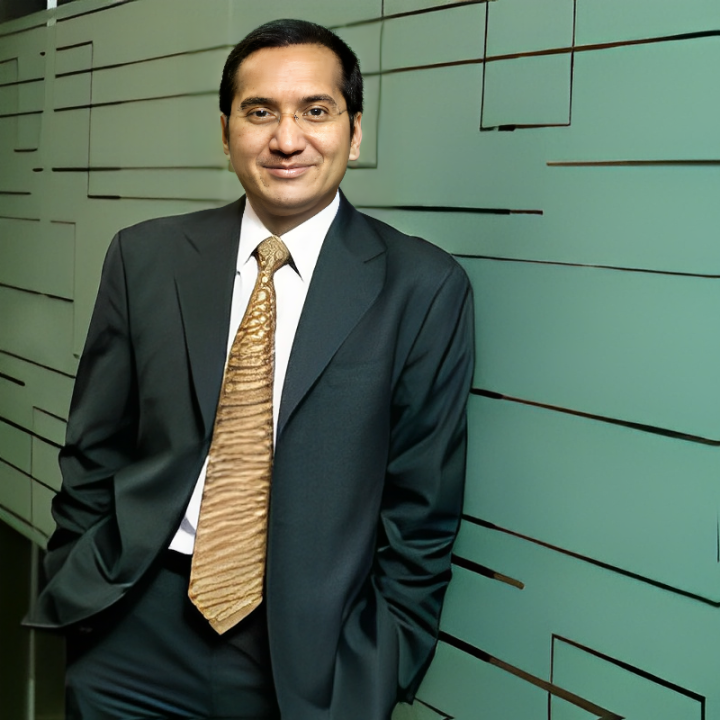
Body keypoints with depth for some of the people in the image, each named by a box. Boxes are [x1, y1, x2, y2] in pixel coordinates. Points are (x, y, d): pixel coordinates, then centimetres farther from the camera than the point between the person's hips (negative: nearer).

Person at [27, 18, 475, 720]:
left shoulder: (424, 288, -6)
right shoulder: (144, 257, 1)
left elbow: (421, 508, -4)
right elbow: (94, 451, 6)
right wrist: (76, 602, 2)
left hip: (308, 659, -2)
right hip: (134, 640, 2)